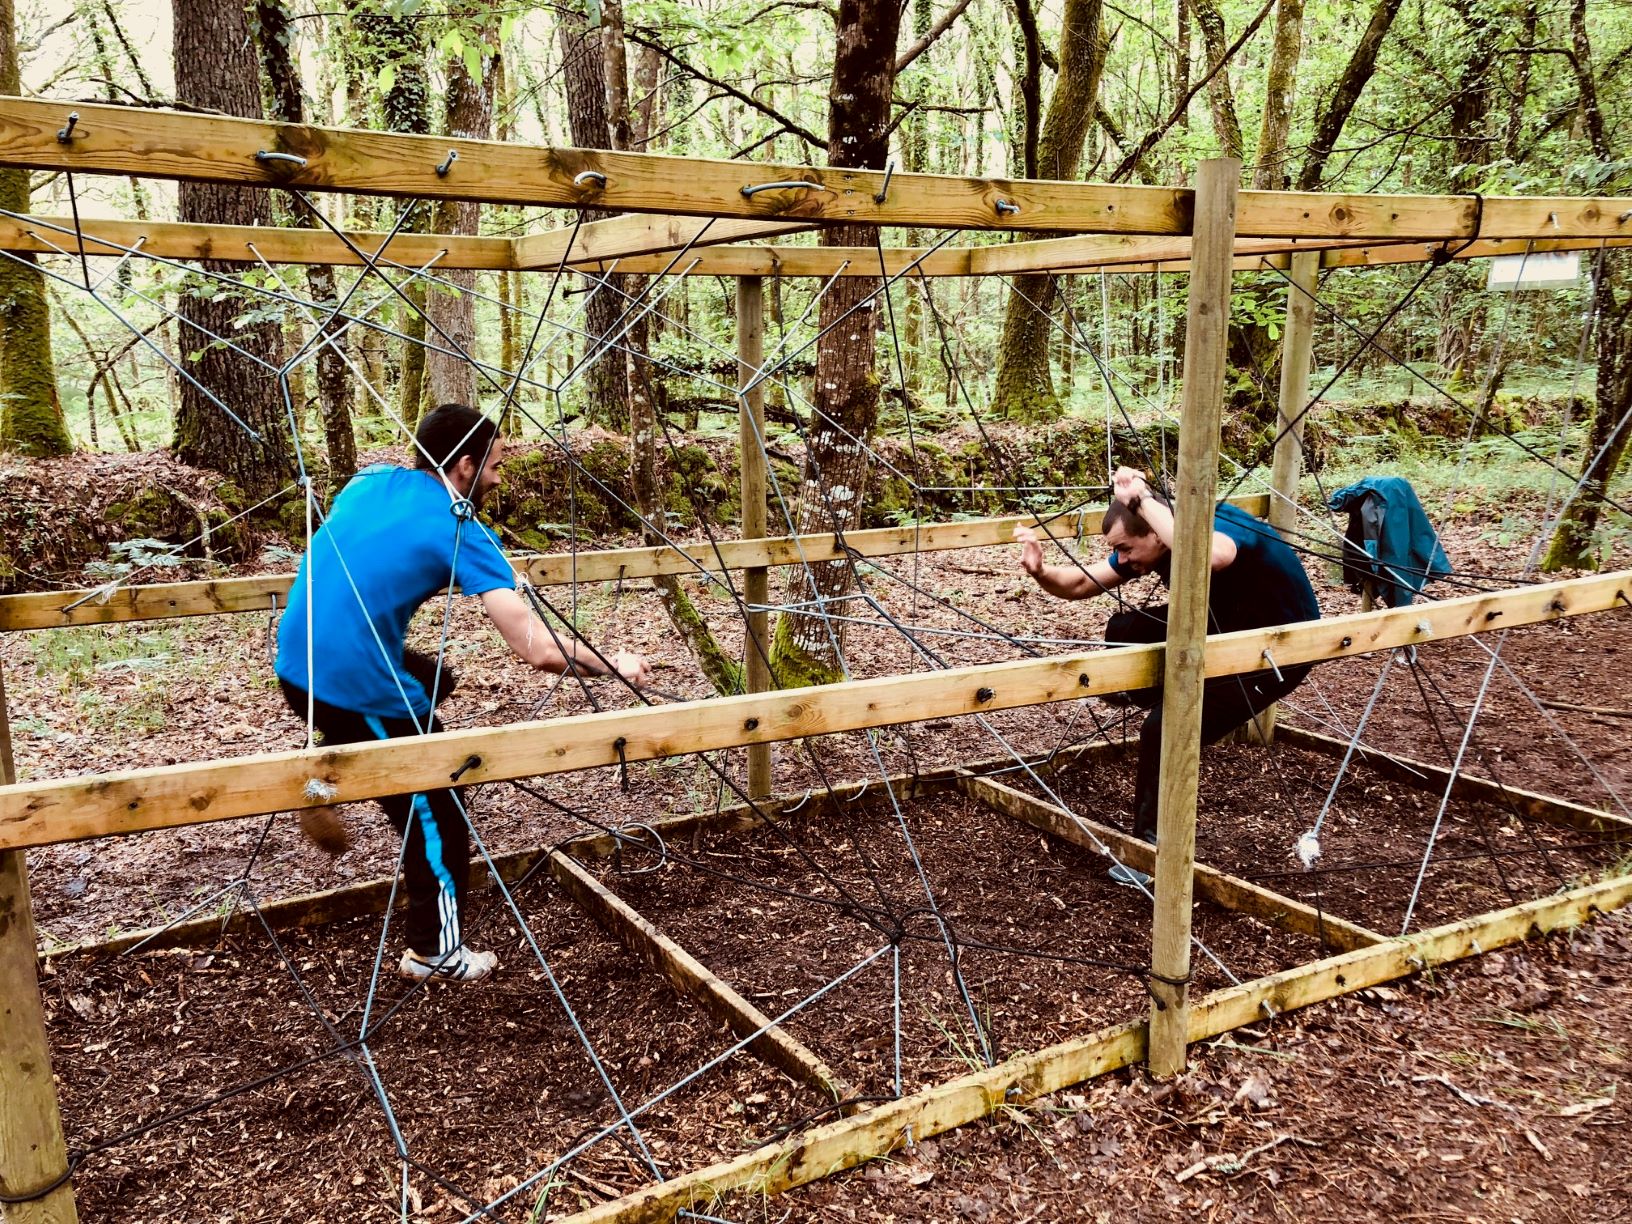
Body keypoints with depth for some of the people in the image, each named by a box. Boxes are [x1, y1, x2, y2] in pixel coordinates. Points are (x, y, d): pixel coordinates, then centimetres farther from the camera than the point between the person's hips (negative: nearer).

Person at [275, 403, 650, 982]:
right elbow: (538, 649, -17)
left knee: (432, 678, 31)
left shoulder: (369, 479, 8)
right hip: (355, 687, -8)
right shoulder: (460, 531, -12)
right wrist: (616, 667, -3)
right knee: (438, 817, 9)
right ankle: (436, 954, 22)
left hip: (298, 666, 8)